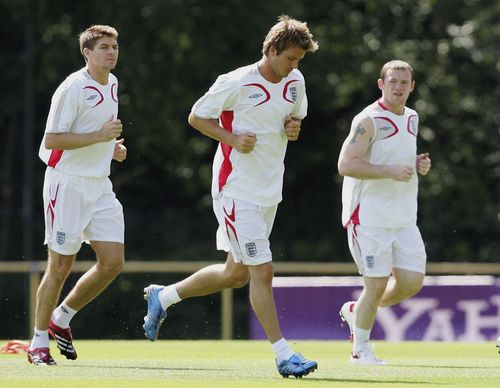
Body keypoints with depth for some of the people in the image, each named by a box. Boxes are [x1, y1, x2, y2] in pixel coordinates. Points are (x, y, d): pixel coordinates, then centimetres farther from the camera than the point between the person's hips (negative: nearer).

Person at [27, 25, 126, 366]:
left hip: (100, 186, 7)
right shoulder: (73, 88, -14)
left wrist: (112, 146, 9)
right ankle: (39, 342, 10)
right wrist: (100, 136, -23)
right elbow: (52, 140, -19)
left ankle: (62, 318, 18)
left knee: (113, 262, -1)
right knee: (61, 265, -3)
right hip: (68, 184, -7)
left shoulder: (112, 84, 12)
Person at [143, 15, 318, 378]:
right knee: (262, 271, -11)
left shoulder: (296, 82, 5)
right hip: (236, 189, -8)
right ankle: (284, 355, -6)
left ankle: (163, 296, 34)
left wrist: (294, 128, -2)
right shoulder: (237, 83, -14)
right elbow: (197, 116, -5)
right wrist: (233, 138, -19)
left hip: (269, 191, 8)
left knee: (237, 273, 15)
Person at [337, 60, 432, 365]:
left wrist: (418, 164, 7)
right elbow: (346, 164, -19)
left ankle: (356, 311, 25)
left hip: (403, 219, 7)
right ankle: (360, 350, 13)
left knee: (412, 282, 2)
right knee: (377, 284, -5)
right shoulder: (369, 120, -12)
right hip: (369, 217, -7)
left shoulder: (411, 118, 14)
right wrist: (390, 171, -25)